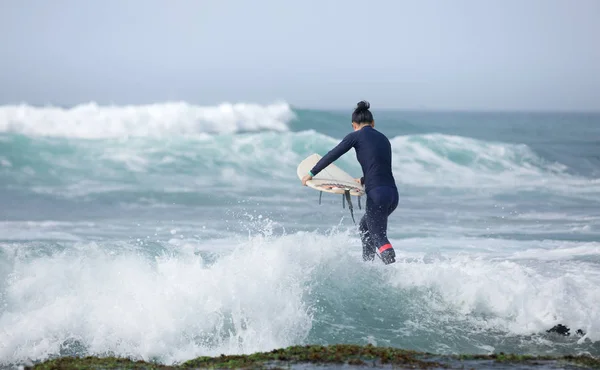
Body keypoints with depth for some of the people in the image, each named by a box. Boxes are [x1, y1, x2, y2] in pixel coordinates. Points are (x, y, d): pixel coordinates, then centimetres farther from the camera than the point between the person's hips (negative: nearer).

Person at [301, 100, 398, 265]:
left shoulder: (356, 136, 1)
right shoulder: (383, 138, 20)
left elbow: (332, 155, 0)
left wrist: (311, 174, 11)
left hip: (377, 194, -7)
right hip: (393, 194, 7)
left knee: (379, 237, -8)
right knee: (365, 226, 27)